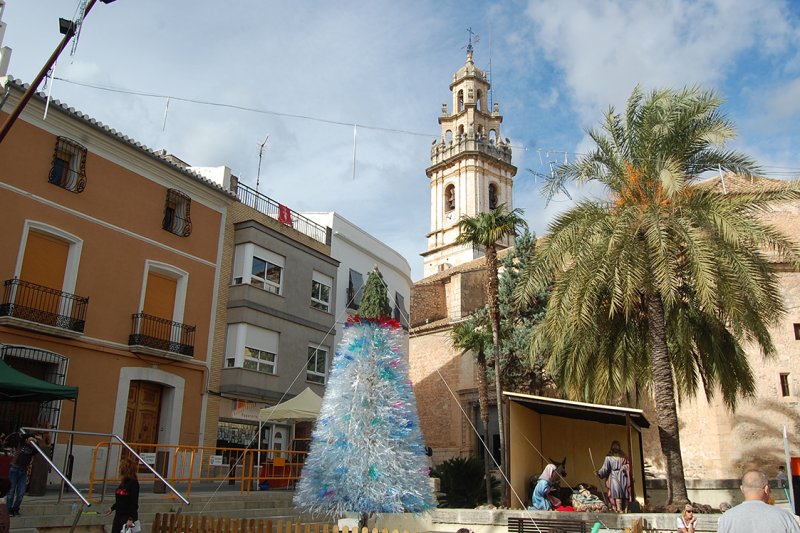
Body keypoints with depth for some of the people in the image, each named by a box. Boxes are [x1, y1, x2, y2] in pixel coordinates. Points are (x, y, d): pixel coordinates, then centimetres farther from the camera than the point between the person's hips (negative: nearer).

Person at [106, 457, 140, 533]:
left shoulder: (133, 482, -18)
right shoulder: (123, 482, 8)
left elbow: (134, 502, -21)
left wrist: (131, 519, -25)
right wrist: (112, 508, 31)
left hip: (128, 517, -9)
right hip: (119, 515, 9)